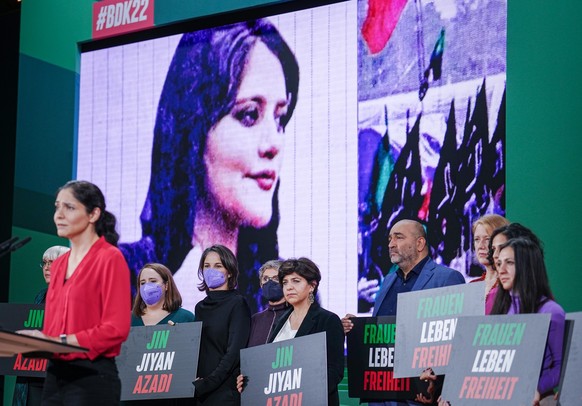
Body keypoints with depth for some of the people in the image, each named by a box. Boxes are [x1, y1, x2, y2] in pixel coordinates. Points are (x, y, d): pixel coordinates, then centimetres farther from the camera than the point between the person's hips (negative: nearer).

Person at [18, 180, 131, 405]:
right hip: (55, 374, 7)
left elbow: (116, 329, -15)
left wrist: (57, 342, -18)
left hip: (92, 377, -7)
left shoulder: (110, 258, -7)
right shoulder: (58, 264, 16)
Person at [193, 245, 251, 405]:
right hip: (199, 392, 5)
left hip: (225, 392, -5)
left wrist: (207, 383, -18)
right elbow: (197, 350, 15)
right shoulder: (201, 307, 14)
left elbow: (234, 352, -13)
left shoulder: (237, 304, -4)